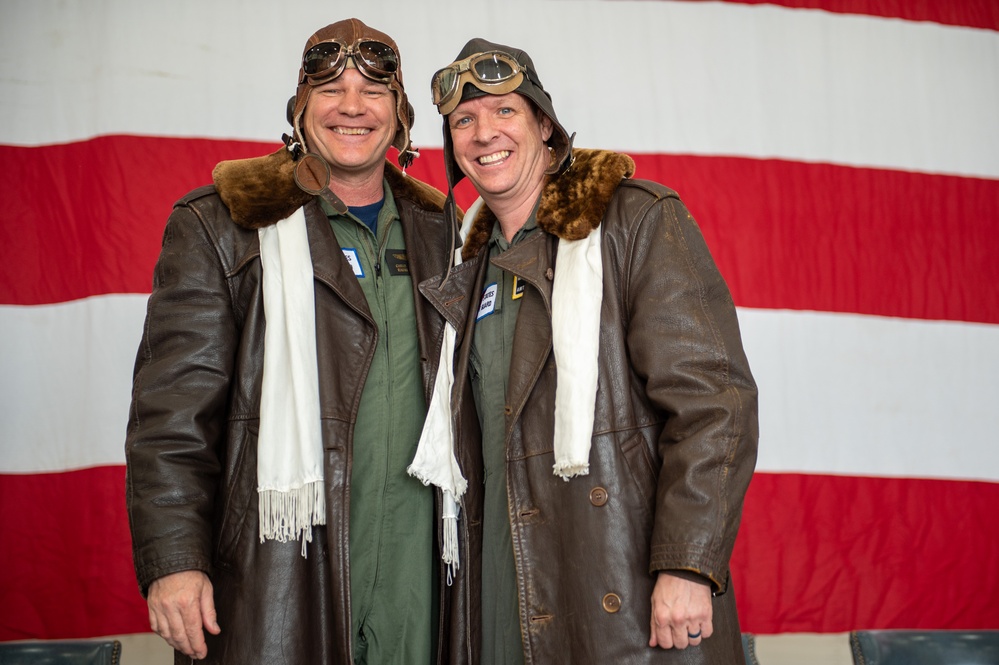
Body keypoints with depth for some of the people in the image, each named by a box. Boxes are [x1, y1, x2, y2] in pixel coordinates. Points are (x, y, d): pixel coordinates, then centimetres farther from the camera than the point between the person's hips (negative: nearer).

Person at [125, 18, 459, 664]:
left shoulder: (437, 232, 12)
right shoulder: (219, 226, -1)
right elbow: (173, 410, -7)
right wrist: (172, 558, -14)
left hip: (415, 560, 4)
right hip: (278, 566, -4)